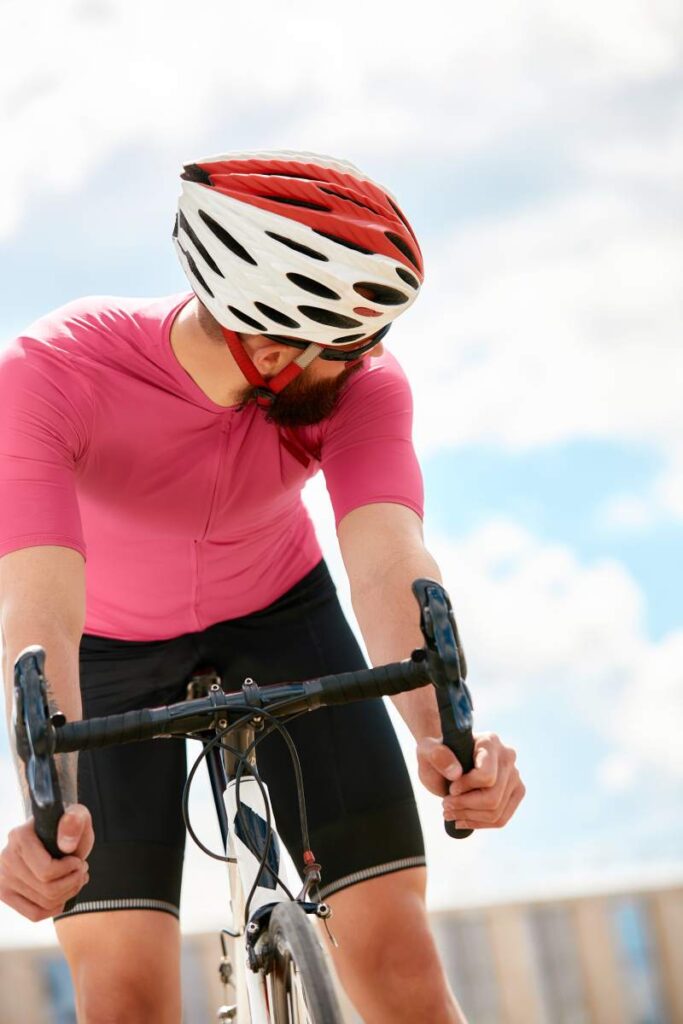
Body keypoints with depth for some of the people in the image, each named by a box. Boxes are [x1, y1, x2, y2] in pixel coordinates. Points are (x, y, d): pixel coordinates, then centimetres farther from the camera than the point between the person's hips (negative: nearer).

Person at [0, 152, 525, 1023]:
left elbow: (387, 557, -40)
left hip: (280, 616, 2)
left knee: (392, 947, -11)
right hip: (113, 650, -1)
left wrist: (444, 733, -60)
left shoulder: (359, 383, -26)